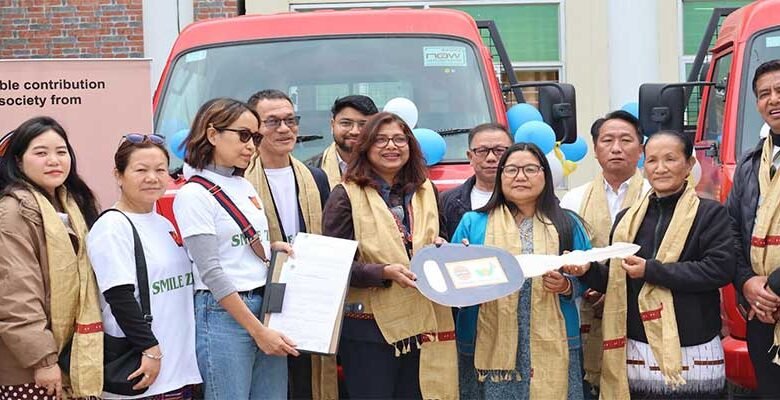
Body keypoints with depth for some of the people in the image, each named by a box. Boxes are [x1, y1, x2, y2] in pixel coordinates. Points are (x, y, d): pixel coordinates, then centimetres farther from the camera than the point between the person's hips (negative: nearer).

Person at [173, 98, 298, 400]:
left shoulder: (246, 187, 12)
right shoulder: (193, 195, -9)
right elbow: (212, 274, -14)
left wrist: (272, 248, 3)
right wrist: (257, 330, -16)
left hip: (267, 306, 7)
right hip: (224, 314, -7)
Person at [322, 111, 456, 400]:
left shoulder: (425, 191, 11)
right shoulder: (345, 196, -5)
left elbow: (440, 239, 23)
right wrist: (384, 272, -23)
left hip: (422, 324, 5)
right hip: (368, 328, -4)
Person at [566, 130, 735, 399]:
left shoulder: (710, 213, 0)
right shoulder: (627, 218, 13)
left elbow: (720, 269, -15)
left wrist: (651, 270, -15)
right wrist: (588, 270, -5)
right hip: (636, 352, 4)